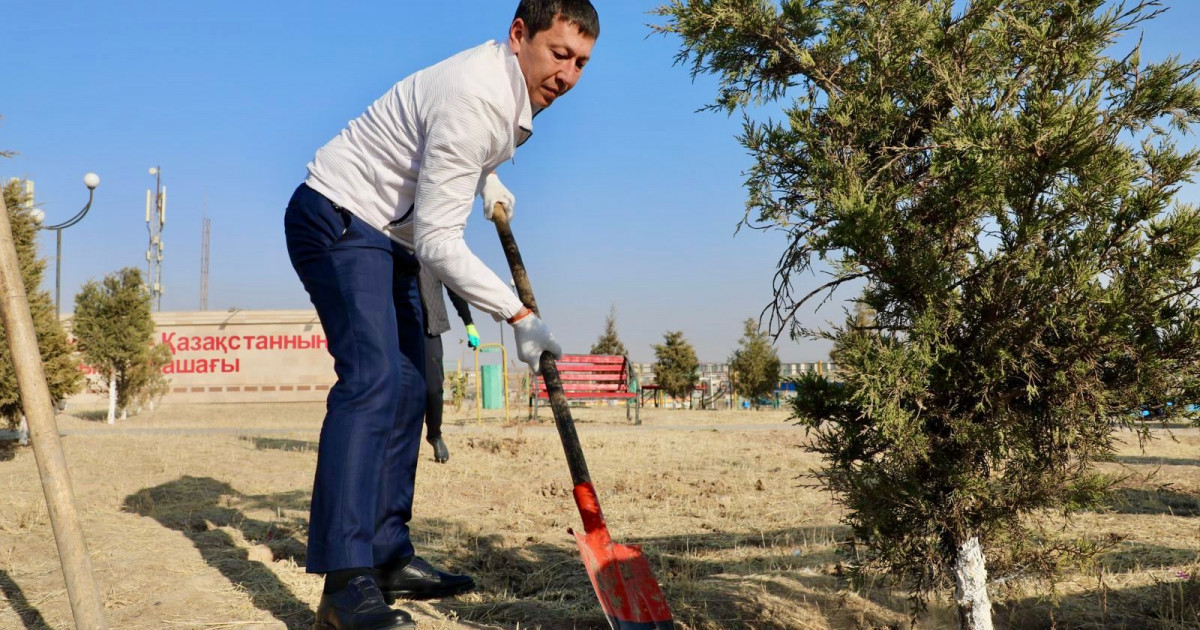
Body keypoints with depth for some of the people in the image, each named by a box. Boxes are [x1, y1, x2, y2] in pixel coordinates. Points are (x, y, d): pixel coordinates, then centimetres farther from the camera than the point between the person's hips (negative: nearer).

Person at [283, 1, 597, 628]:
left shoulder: (514, 86, 6)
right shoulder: (474, 99, -26)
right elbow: (438, 242, -27)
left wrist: (490, 183, 17)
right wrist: (518, 315, -24)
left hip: (389, 235, 11)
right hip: (337, 218, -10)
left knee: (407, 388, 7)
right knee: (371, 377, -24)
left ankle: (389, 557, 13)